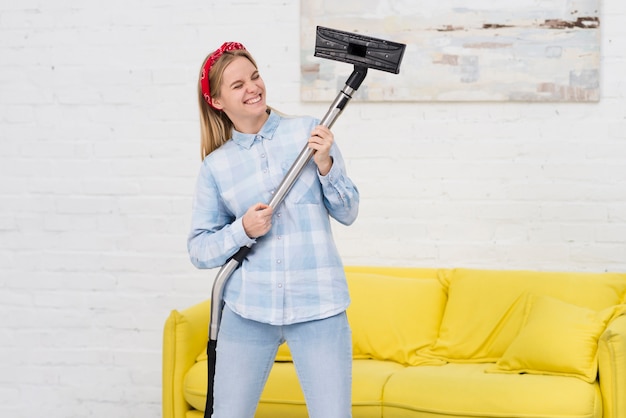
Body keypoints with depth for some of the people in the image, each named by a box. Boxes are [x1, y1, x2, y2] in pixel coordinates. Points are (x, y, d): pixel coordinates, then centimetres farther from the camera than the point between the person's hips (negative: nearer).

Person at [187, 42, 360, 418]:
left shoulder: (309, 132, 3)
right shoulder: (215, 166, 5)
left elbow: (348, 213, 4)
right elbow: (199, 250, 5)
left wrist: (325, 165, -12)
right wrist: (243, 230, -12)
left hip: (318, 308, -1)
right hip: (248, 309, 1)